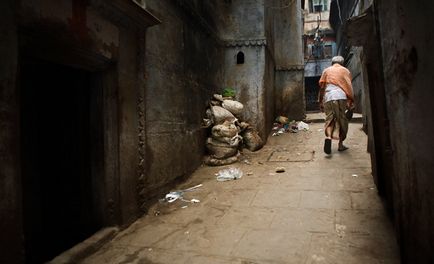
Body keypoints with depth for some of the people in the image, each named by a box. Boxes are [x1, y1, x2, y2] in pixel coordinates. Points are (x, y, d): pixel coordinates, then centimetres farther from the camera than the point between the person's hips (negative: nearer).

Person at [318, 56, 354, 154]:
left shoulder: (326, 70, 20)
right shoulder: (345, 70, 17)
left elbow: (321, 87, 13)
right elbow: (349, 87, 8)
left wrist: (320, 102, 17)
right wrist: (351, 101, 8)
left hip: (328, 98, 1)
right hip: (341, 97, -1)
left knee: (329, 119, 1)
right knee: (342, 120, 8)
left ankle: (328, 137, -27)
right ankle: (340, 144, 9)